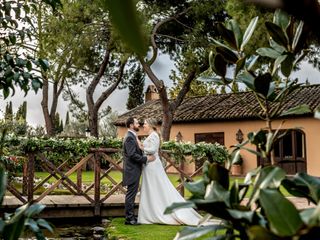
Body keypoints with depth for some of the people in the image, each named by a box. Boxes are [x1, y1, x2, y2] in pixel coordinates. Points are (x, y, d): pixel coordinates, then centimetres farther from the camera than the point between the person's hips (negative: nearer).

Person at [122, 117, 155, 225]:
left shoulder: (132, 136, 16)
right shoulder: (129, 137, -16)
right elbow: (132, 155, -24)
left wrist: (146, 156, 12)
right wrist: (146, 158, -19)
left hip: (134, 170, 11)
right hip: (132, 171, -11)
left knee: (132, 194, 15)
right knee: (131, 194, -5)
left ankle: (131, 216, 22)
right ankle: (129, 218, 0)